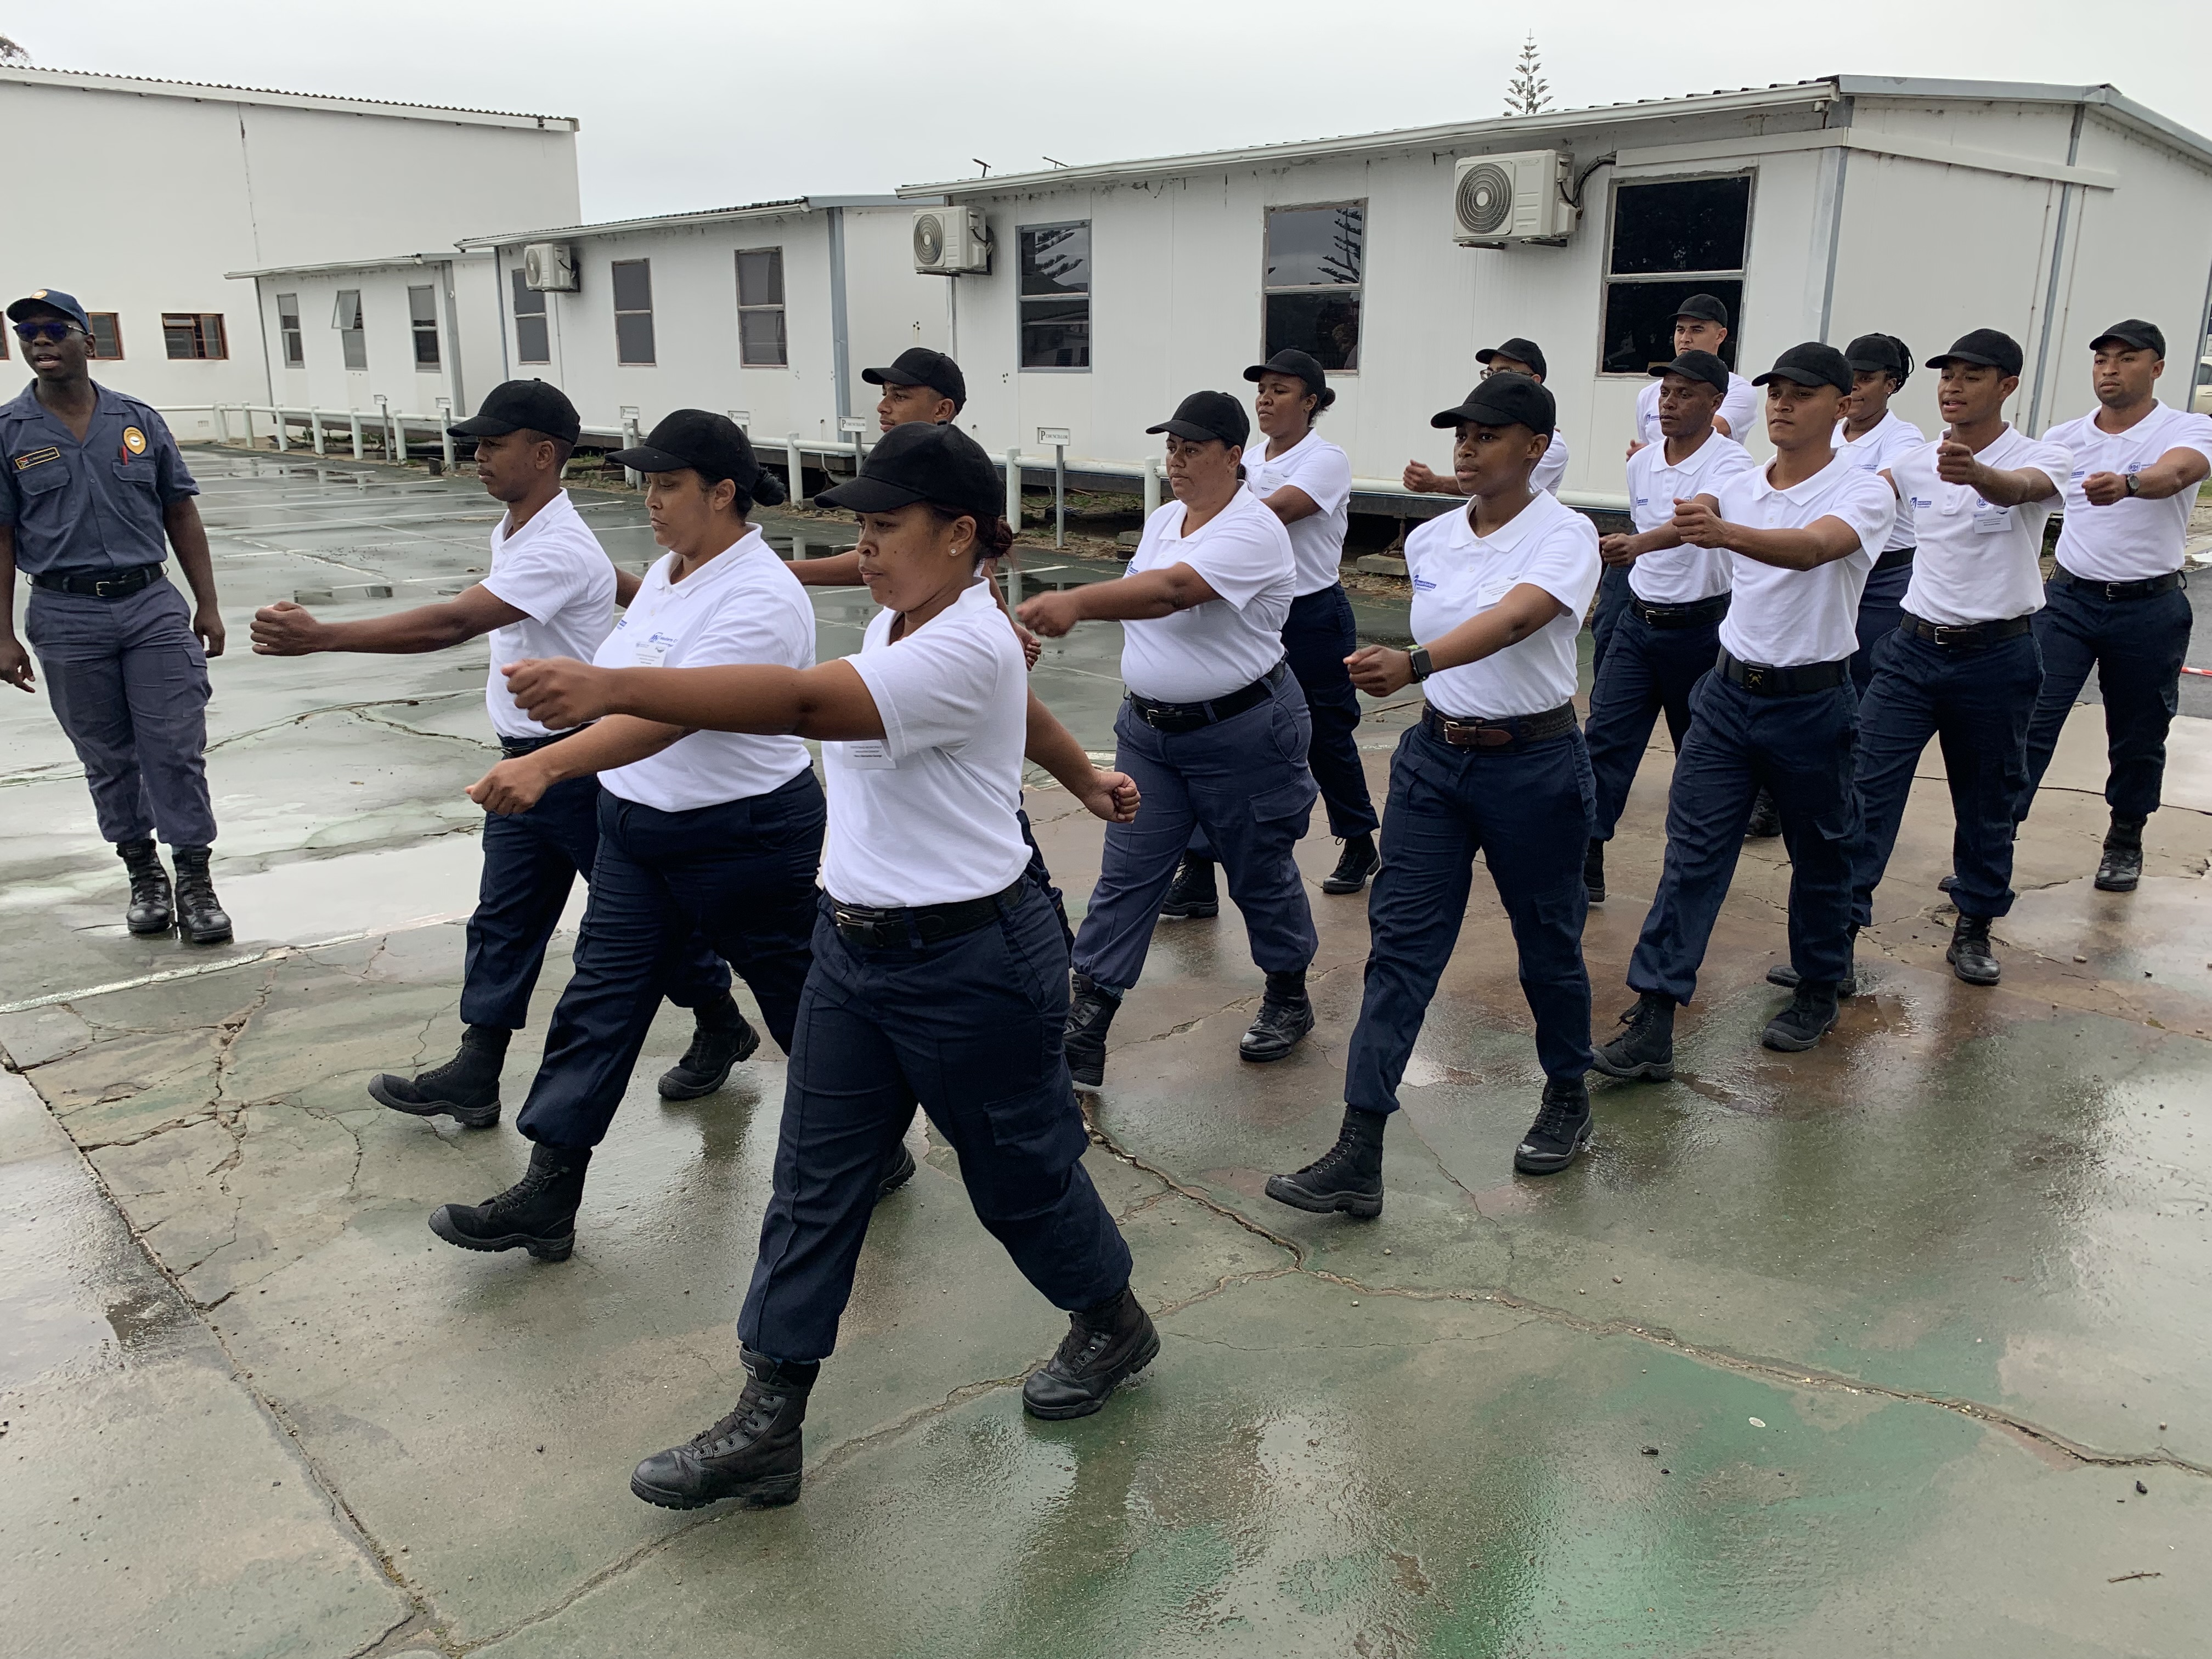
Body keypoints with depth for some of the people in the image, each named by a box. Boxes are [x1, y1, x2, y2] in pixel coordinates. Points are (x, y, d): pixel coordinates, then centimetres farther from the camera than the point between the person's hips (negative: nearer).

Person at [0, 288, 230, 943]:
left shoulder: (138, 420, 4)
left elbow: (181, 516, 9)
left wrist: (207, 605, 4)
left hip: (153, 605, 0)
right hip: (67, 617, 0)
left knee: (178, 751, -2)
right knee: (107, 758, 10)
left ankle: (194, 880, 6)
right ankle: (142, 872, 24)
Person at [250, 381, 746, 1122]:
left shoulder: (559, 551, -24)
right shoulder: (512, 533, 8)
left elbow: (452, 623, -33)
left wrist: (318, 636, -34)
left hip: (583, 761, -9)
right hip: (526, 759, 9)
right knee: (502, 921, 10)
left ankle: (721, 1026, 25)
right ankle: (474, 1075, 16)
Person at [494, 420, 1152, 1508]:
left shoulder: (964, 649, -24)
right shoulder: (899, 623, 6)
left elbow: (804, 701, -39)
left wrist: (611, 689, -46)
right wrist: (1082, 776, 40)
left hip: (968, 961, -9)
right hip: (852, 947, 9)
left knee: (1017, 1170, 12)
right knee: (813, 1187, 10)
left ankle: (1112, 1325, 41)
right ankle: (766, 1429, 21)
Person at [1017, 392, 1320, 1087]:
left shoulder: (1252, 531, -19)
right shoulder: (1161, 520, 7)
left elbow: (1171, 590, -35)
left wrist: (1074, 603, -47)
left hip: (1240, 733, -7)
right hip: (1150, 729, 7)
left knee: (1260, 872, 11)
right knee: (1124, 878, 3)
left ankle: (1289, 1001, 34)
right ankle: (1083, 1030, 6)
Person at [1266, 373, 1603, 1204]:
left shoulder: (1565, 535, -13)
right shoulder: (1428, 542, 5)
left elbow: (1511, 620, -33)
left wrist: (1413, 664, -47)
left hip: (1534, 763, -4)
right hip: (1434, 754, 5)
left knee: (1546, 941, 12)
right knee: (1400, 942, -2)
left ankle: (1568, 1096, 38)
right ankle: (1359, 1154, -2)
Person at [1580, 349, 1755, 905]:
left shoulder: (1728, 462, -16)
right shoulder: (1640, 464, 5)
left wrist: (1635, 545, -51)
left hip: (1701, 626, -5)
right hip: (1640, 622, 5)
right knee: (1604, 740, -6)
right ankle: (1584, 866, -5)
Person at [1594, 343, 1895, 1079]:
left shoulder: (1863, 492, -12)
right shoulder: (1739, 488, 7)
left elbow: (1810, 548, -33)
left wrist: (1725, 533, -49)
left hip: (1812, 701, -4)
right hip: (1729, 691, 4)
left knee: (1819, 854, 11)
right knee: (1692, 852, -4)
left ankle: (1818, 991, 32)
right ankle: (1653, 1019, -6)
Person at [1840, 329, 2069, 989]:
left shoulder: (2041, 458, -9)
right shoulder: (1916, 461, 5)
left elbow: (2018, 488, -33)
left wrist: (1978, 474, -55)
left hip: (1997, 657, -3)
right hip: (1915, 645, 3)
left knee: (1987, 800, 9)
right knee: (1868, 788, -5)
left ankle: (1974, 928, 25)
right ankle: (1840, 926, -2)